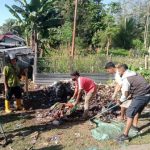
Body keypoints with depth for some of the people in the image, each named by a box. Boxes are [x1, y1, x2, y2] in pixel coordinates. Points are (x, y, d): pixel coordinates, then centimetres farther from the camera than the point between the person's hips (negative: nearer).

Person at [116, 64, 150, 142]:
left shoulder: (125, 79, -10)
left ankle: (125, 135, -2)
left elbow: (125, 95, -6)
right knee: (137, 110, 29)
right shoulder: (135, 74, 15)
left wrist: (120, 101, 12)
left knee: (130, 113, -4)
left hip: (140, 96, -9)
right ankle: (135, 125, 44)